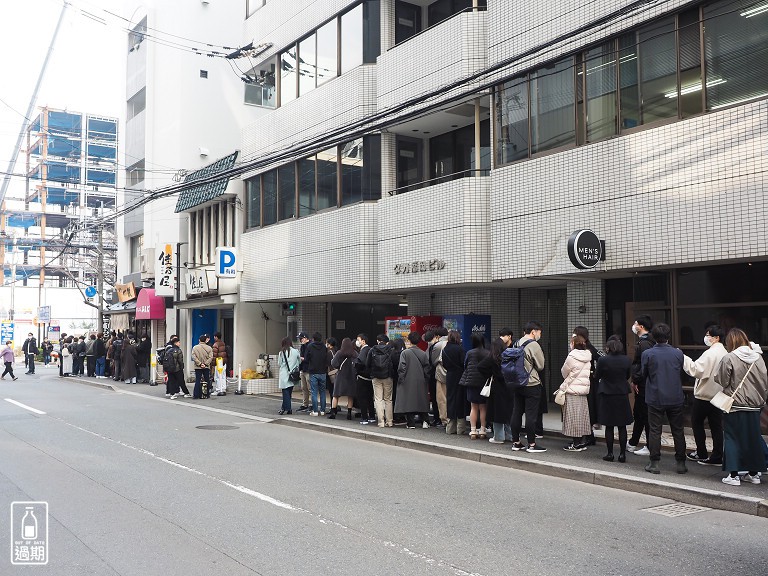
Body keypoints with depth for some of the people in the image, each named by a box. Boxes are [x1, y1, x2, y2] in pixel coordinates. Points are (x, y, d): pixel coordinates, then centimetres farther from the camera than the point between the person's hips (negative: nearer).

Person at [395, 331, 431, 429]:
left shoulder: (405, 353, -9)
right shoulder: (423, 353, 2)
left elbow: (401, 368, -11)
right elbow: (427, 368, 4)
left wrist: (400, 379, -2)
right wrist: (426, 379, 12)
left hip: (408, 381, -3)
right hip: (421, 382, 4)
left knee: (409, 401, 3)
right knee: (421, 402, 12)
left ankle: (411, 423, 3)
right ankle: (425, 421, 4)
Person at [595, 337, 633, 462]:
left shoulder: (602, 360, -14)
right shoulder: (627, 360, -4)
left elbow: (597, 377, -3)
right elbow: (628, 376, 9)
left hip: (607, 396, -2)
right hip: (622, 395, 3)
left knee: (609, 427, 6)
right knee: (622, 427, 8)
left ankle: (610, 453, 9)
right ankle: (622, 454, 10)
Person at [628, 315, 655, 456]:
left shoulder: (644, 343, -18)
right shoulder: (648, 341, 14)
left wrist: (635, 381, -17)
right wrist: (635, 380, 15)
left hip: (642, 385, -11)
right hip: (642, 384, 11)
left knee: (645, 414, -3)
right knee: (638, 414, 18)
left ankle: (650, 448, 4)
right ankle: (632, 444, 30)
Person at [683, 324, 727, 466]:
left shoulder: (710, 353, -19)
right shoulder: (725, 353, 8)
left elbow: (696, 370, -25)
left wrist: (684, 358, -21)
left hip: (704, 395, -7)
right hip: (719, 394, 7)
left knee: (697, 422, 9)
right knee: (716, 426, 9)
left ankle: (702, 453, 13)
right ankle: (717, 457, 11)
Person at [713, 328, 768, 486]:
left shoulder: (729, 358, -15)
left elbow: (721, 381, -11)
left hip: (735, 406, -5)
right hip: (755, 405, 5)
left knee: (732, 438, 3)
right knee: (753, 437, 14)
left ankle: (733, 475, 2)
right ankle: (753, 473, 22)